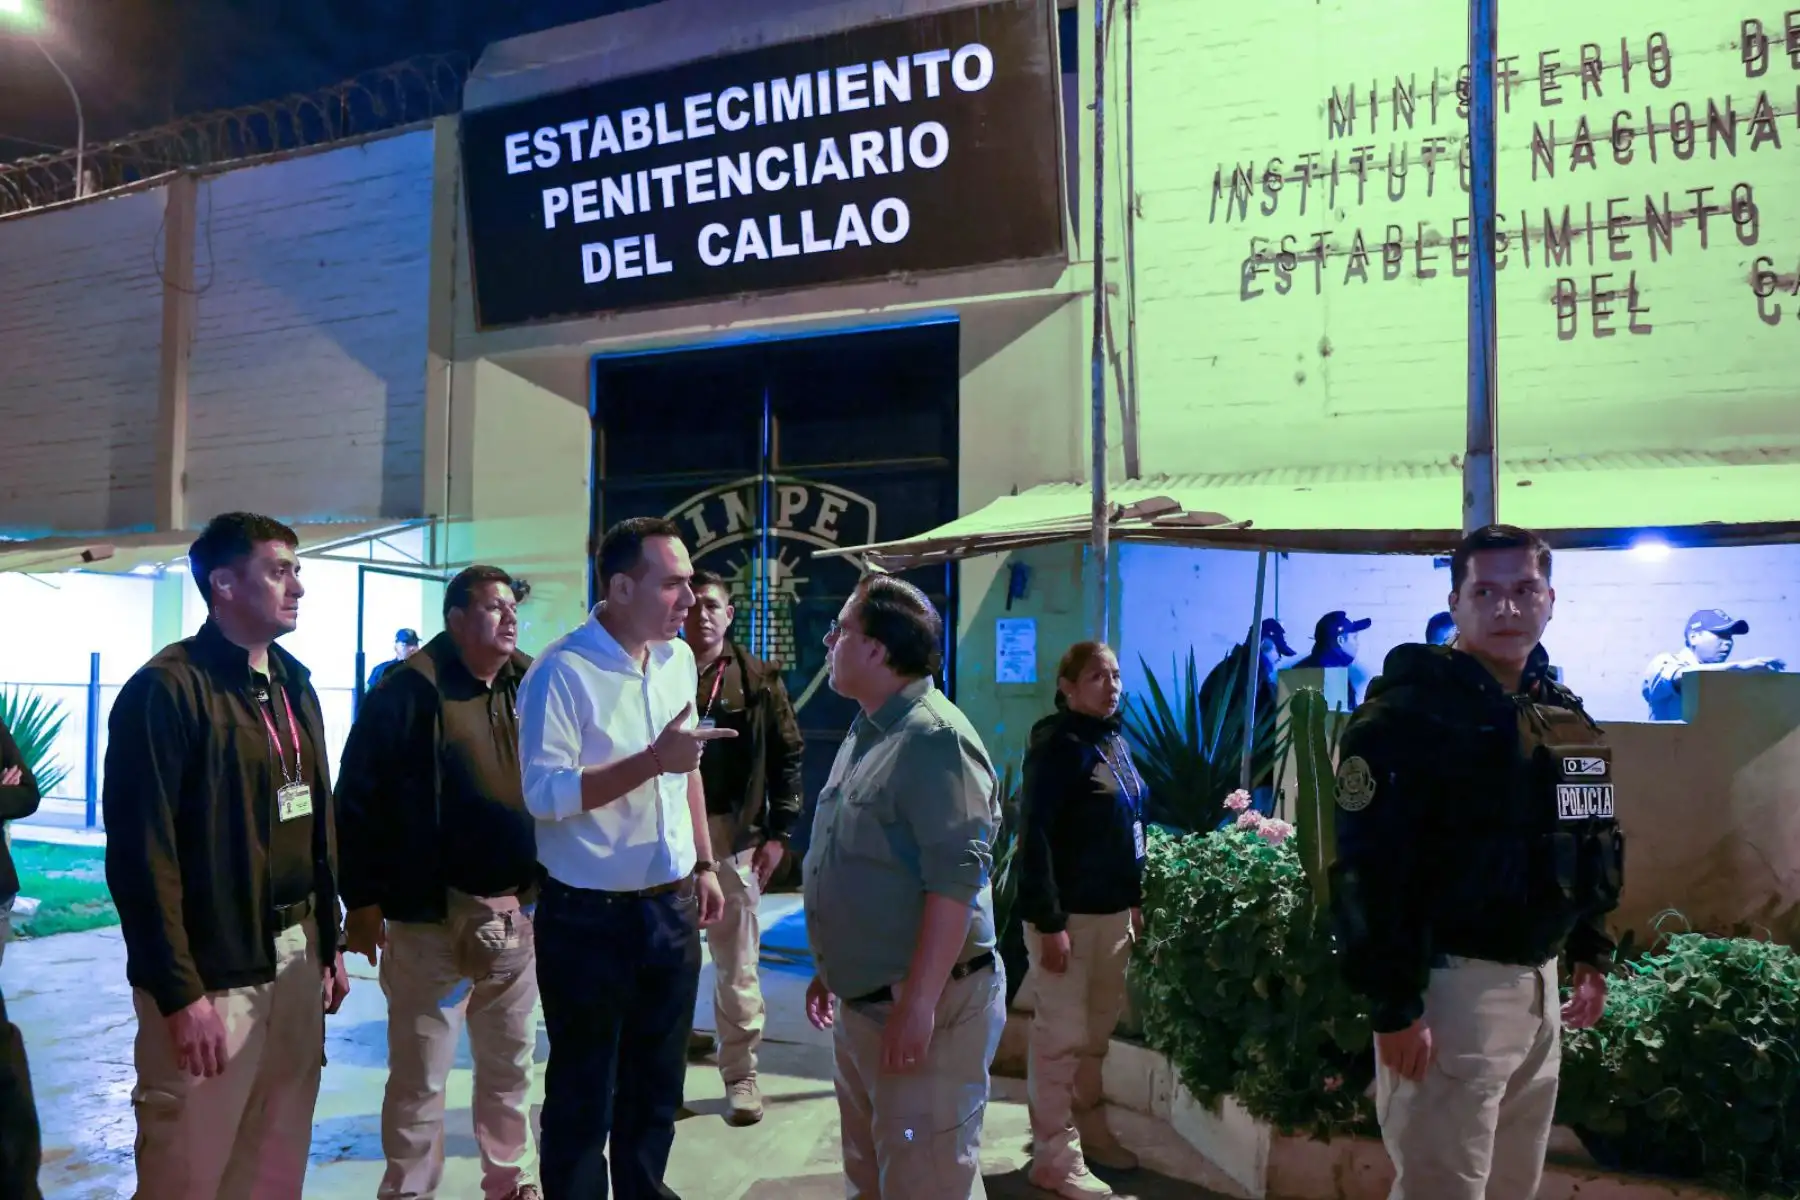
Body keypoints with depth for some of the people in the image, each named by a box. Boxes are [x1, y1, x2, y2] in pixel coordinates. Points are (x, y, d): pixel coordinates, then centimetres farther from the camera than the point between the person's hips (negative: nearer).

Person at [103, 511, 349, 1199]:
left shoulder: (295, 687, 12)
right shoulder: (167, 690, -13)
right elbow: (143, 855, -17)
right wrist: (180, 994, -18)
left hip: (296, 957, 7)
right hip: (212, 970, -7)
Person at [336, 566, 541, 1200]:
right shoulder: (408, 690, -10)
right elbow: (359, 800, -10)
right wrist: (362, 901, -10)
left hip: (517, 911, 6)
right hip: (432, 916, -5)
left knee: (511, 1063, 18)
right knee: (420, 1073, 6)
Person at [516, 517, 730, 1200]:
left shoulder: (679, 659, 5)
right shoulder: (561, 671, -17)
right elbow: (544, 794, -23)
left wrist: (704, 865, 13)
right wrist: (653, 760, -27)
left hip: (671, 909, 6)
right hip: (591, 919, -6)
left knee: (658, 1087, 19)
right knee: (584, 1096, 9)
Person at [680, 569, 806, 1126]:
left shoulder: (757, 681, 3)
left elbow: (788, 757, 4)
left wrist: (777, 832, -1)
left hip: (734, 834, 0)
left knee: (737, 963, 9)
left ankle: (740, 1074, 23)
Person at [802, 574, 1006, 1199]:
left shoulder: (935, 738, -19)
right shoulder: (867, 732, 12)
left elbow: (955, 880, -25)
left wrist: (918, 1004, -26)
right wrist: (829, 970, 22)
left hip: (923, 1008, -10)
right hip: (860, 1003, 10)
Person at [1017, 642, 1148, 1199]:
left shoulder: (1116, 741, 11)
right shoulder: (1057, 744, -14)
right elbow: (1035, 836, -20)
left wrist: (1135, 900, 16)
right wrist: (1048, 922, -23)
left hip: (1113, 910, 8)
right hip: (1068, 912, -8)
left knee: (1097, 1030, 19)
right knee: (1062, 1036, 1)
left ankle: (1088, 1128, 35)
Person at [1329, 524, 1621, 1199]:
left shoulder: (1566, 717, 11)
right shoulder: (1409, 713, -16)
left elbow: (1590, 849, 22)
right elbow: (1369, 871, -20)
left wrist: (1592, 953, 16)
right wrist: (1392, 1004, -21)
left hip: (1538, 981, 8)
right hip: (1450, 984, -8)